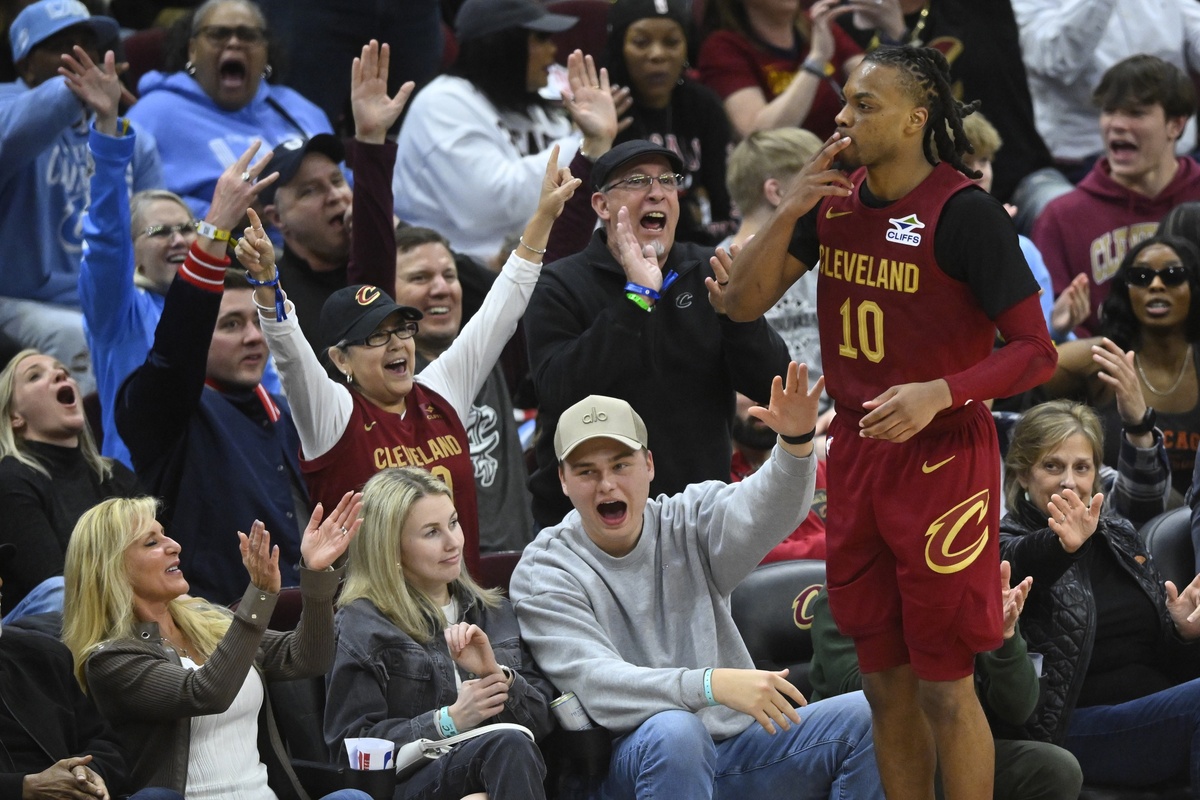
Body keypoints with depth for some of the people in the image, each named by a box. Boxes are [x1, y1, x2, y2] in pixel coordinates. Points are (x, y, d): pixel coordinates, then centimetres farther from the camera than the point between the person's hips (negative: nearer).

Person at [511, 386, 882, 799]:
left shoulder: (690, 521, 6)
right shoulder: (542, 575, -4)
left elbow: (762, 510, -17)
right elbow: (596, 685, -19)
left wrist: (796, 441, -39)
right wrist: (712, 684, -34)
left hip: (737, 743, 4)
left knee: (865, 716, -13)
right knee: (673, 731, -37)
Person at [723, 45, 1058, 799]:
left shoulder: (965, 213, -15)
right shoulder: (835, 202, 4)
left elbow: (1036, 352, -14)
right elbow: (743, 303, 4)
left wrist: (939, 393, -30)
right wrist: (789, 214, -11)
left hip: (943, 461, -6)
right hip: (857, 455, 6)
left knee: (943, 688, -3)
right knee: (885, 682, 13)